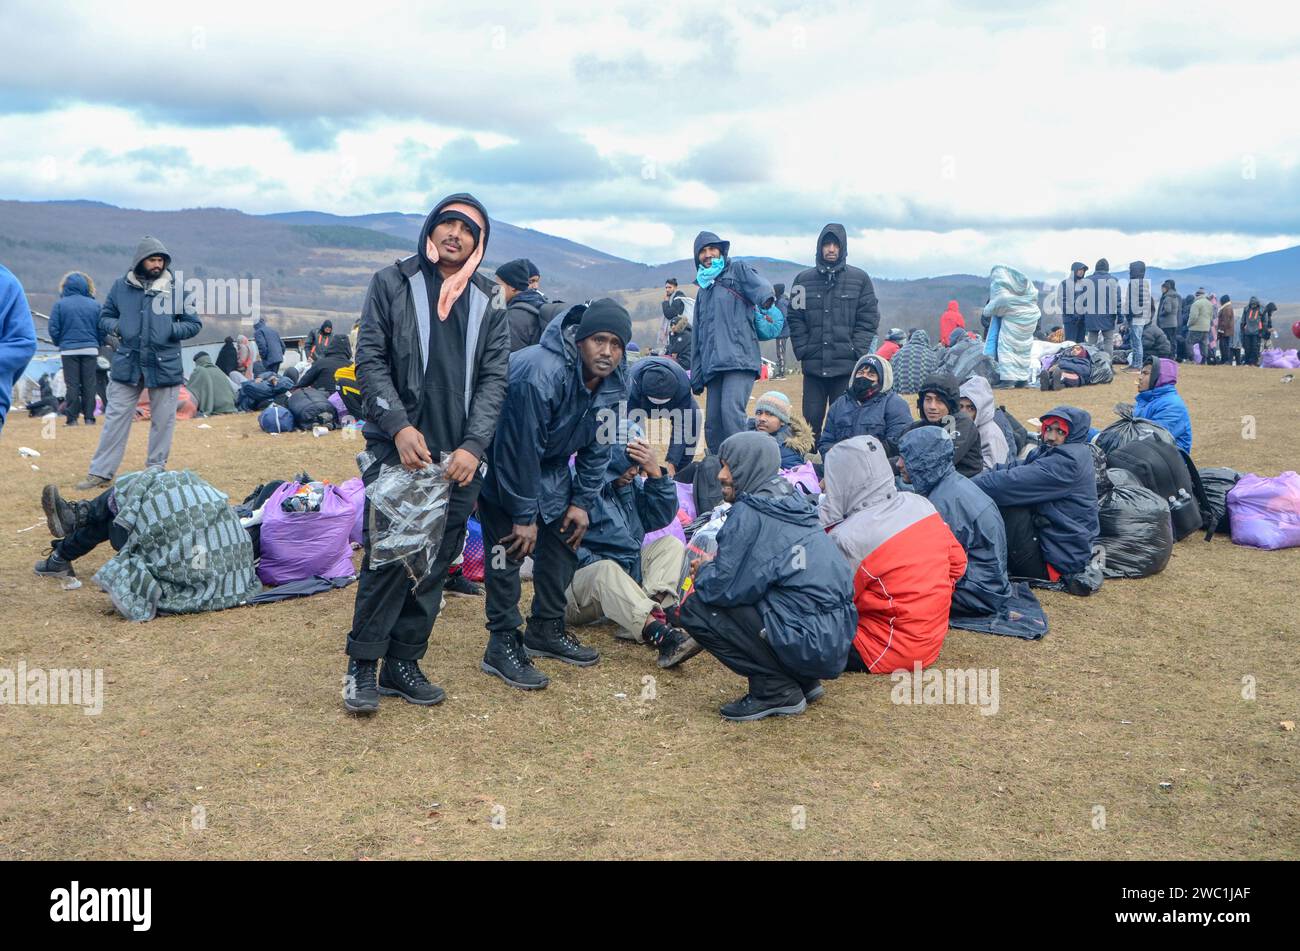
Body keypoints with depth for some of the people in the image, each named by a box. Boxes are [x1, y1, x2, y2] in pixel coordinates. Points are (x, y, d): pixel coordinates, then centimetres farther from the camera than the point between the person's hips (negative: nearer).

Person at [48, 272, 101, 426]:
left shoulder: (59, 304, -4)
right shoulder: (94, 305, 0)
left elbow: (54, 329, -4)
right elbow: (101, 328, 1)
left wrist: (58, 343, 14)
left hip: (68, 350, -1)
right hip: (90, 350, 1)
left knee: (72, 384, 5)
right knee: (89, 384, 7)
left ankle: (72, 418, 4)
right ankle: (89, 417, 6)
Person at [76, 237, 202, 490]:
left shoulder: (176, 289, 0)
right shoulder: (121, 286, 4)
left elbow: (194, 324, 4)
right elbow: (105, 317, 14)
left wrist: (170, 330, -11)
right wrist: (115, 327, -7)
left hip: (165, 365, -1)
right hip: (127, 364, 1)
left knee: (163, 421, 8)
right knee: (115, 419, 4)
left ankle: (156, 469, 23)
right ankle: (100, 473, 10)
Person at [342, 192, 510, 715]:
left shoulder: (487, 304, 11)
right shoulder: (392, 284, 4)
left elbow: (493, 378, 6)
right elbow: (370, 360, -1)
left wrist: (473, 446, -8)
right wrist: (400, 426, -14)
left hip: (459, 456, 3)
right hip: (398, 446, -3)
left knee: (436, 563, 6)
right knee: (388, 554, -8)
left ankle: (403, 663, 18)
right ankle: (363, 665, 6)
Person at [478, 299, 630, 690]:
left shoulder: (615, 383, -12)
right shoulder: (541, 374, -37)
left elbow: (597, 448, 1)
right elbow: (520, 449, -31)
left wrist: (582, 502, -3)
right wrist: (524, 516, -25)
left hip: (550, 464, 8)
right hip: (501, 462, -8)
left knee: (564, 541, 10)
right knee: (509, 549, -11)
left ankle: (546, 629, 26)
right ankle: (502, 644, 0)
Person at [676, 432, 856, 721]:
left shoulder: (749, 513, -13)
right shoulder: (794, 505, 13)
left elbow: (723, 586, -15)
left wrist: (704, 571, 7)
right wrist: (715, 565, 15)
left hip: (809, 645, -9)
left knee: (693, 607, -5)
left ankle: (777, 689, -2)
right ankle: (803, 680, 17)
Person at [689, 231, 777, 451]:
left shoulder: (738, 270, 12)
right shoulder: (703, 290, 29)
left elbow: (761, 288, -10)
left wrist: (767, 303, -34)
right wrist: (696, 377, 22)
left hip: (739, 360, -6)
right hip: (713, 365, 6)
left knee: (731, 411, -23)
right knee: (712, 424, 1)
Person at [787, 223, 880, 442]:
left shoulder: (860, 279, 5)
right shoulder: (803, 279, 9)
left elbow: (868, 319, 2)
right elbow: (795, 319, 8)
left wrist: (856, 352, -7)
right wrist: (803, 351, -3)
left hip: (847, 367, -1)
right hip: (813, 366, 2)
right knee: (811, 419, 3)